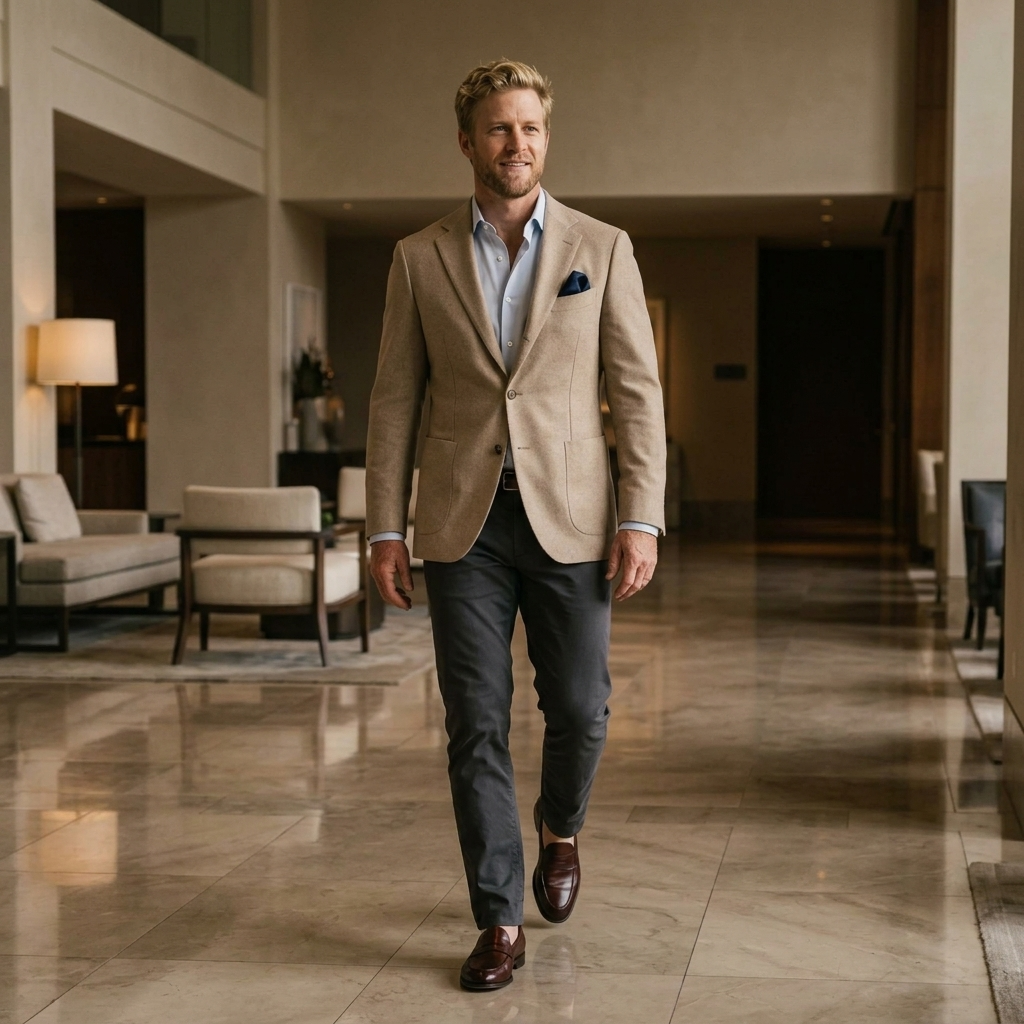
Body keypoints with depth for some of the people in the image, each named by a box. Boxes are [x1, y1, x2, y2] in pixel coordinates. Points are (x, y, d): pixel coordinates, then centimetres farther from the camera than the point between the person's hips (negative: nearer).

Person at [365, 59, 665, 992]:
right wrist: (385, 530, 0)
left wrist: (642, 520, -8)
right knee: (476, 725, 0)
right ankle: (500, 922, 10)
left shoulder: (601, 249, 3)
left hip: (568, 516, 0)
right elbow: (395, 400, 6)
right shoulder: (420, 258, 6)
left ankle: (560, 829, 36)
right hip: (463, 521, 0)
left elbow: (637, 390, 1)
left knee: (579, 708, 3)